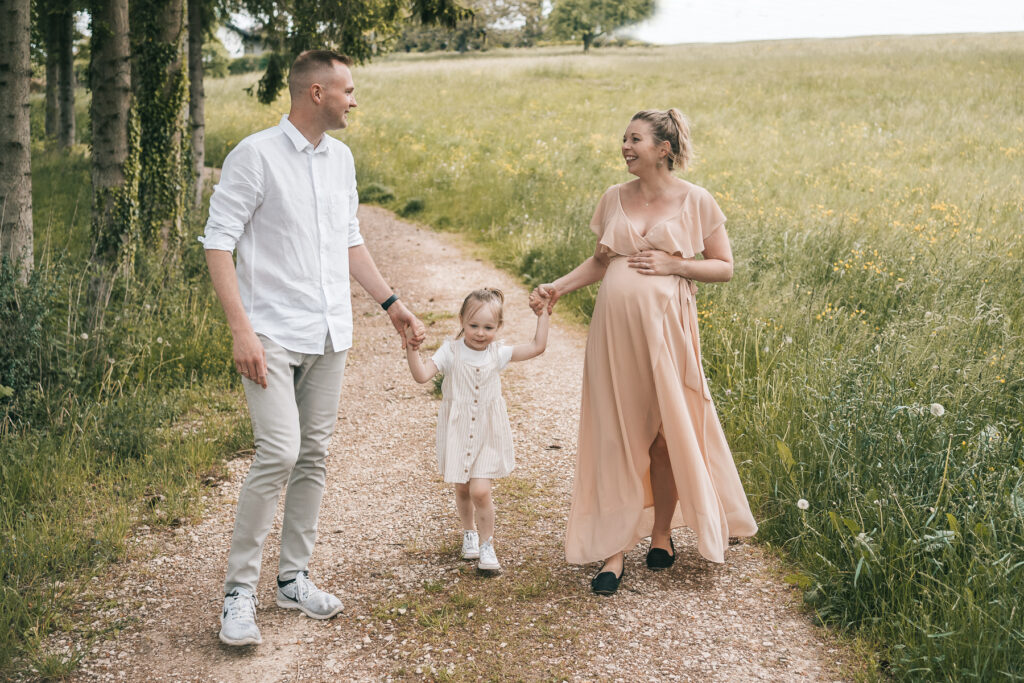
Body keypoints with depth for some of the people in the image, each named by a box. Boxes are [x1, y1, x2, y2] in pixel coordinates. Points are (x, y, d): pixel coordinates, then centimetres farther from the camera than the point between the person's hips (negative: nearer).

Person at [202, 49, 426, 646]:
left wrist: (392, 303, 15)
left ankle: (294, 577, 22)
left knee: (315, 456, 9)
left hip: (330, 333, 7)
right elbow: (219, 243, -11)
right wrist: (242, 330, -20)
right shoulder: (256, 154, -8)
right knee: (278, 454, -14)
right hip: (274, 334, -6)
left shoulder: (341, 158, 12)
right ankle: (240, 590, -1)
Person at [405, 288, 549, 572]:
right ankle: (468, 532, 40)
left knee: (480, 491, -10)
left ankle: (487, 545, 8)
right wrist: (411, 349, -30)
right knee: (462, 489, 12)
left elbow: (537, 347, -3)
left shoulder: (498, 353, -2)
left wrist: (542, 315, 0)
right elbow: (422, 375, -17)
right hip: (457, 431, 1)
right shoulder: (451, 351, -8)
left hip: (487, 433, 0)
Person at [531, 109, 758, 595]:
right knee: (615, 435, 2)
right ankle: (613, 548, 9)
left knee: (665, 432, 6)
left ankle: (661, 533, 26)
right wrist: (558, 287, 1)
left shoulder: (695, 201, 0)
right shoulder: (614, 198, 9)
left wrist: (673, 265, -10)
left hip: (665, 326, -2)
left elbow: (724, 267, 4)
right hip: (615, 326, 3)